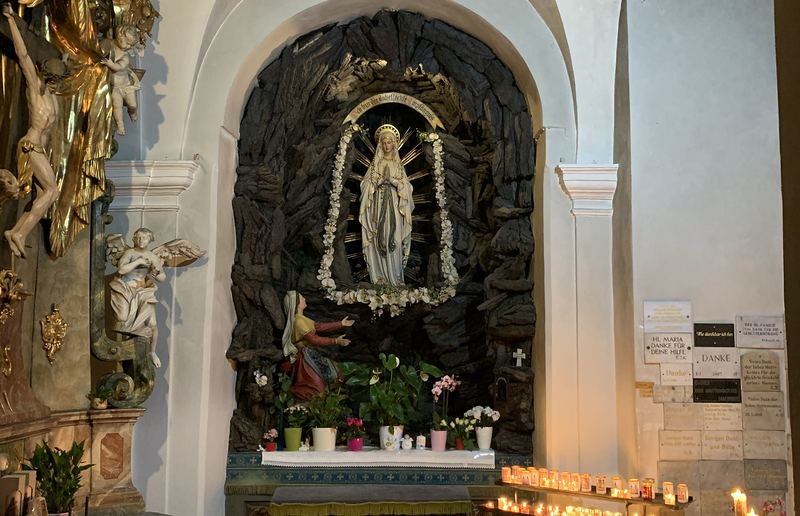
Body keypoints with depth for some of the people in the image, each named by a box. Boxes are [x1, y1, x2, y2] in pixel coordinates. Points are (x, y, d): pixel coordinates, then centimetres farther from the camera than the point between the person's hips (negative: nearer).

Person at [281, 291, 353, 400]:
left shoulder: (300, 318, 7)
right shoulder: (298, 321, -25)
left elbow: (319, 326, 9)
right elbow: (314, 339, -25)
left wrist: (341, 324, 10)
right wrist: (335, 341, -24)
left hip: (310, 354, 10)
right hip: (305, 357, -10)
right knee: (317, 387, -4)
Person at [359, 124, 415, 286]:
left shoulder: (399, 164, 12)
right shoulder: (375, 163, 10)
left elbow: (406, 186, 7)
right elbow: (367, 184, 4)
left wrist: (393, 181, -9)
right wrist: (379, 181, -11)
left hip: (394, 205, 1)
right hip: (378, 205, 0)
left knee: (393, 240, -5)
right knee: (378, 240, -6)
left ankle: (394, 276, 0)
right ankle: (379, 276, -3)